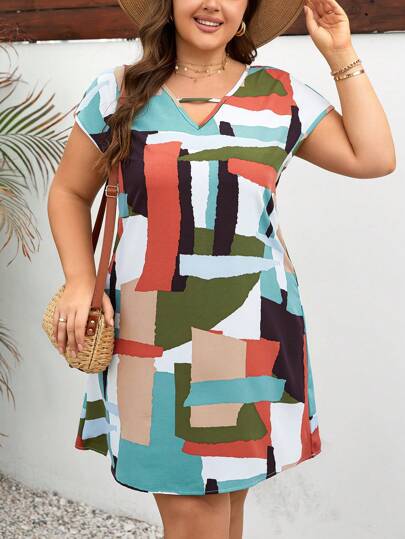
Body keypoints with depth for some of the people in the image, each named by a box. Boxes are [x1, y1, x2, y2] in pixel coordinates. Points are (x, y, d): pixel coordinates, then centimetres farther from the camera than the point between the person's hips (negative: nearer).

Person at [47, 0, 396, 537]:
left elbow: (374, 158, 4)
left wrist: (341, 56, 3)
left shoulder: (280, 95, 7)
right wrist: (80, 281, -2)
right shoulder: (117, 93, 6)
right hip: (154, 332, -1)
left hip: (250, 332, 1)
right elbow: (69, 191, 12)